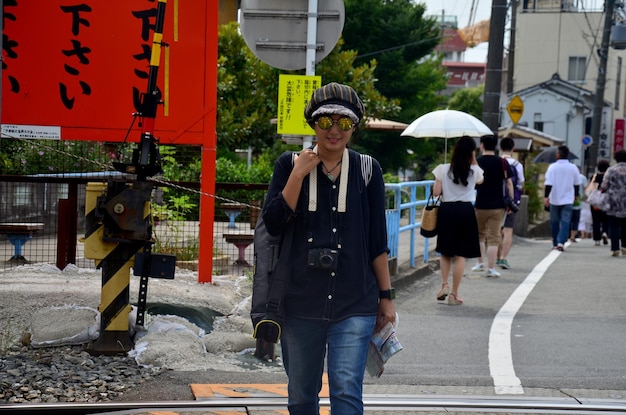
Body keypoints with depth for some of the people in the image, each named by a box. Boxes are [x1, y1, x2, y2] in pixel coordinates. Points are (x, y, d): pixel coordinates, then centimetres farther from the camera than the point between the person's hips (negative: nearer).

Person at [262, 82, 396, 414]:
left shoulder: (367, 170, 3)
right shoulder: (290, 165, 2)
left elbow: (377, 240, 6)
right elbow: (273, 224, -7)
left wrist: (386, 296, 6)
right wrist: (298, 175, -14)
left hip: (355, 304, -1)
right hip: (300, 302, 1)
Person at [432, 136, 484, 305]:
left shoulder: (443, 169, -3)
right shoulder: (474, 171, -2)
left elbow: (436, 192, -3)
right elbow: (480, 180, 22)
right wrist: (474, 160, 20)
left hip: (446, 210, 1)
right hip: (465, 211, -1)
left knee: (445, 252, 18)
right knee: (461, 255, 4)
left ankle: (445, 284, 3)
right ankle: (454, 294, 5)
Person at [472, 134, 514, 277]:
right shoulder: (501, 162, -5)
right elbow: (508, 183, -6)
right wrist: (511, 201, 2)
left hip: (480, 205, 1)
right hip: (497, 205, -1)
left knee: (480, 234, 20)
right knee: (493, 237, 2)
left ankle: (480, 263, 22)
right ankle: (491, 268, -1)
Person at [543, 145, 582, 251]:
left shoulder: (553, 167, -8)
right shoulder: (573, 168, 0)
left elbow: (548, 183, -14)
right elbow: (577, 183, 11)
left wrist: (546, 196, -12)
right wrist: (576, 195, 26)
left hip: (554, 199, 0)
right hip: (568, 200, 1)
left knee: (554, 222, 11)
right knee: (565, 221, -3)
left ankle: (555, 244, 17)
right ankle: (561, 242, -19)